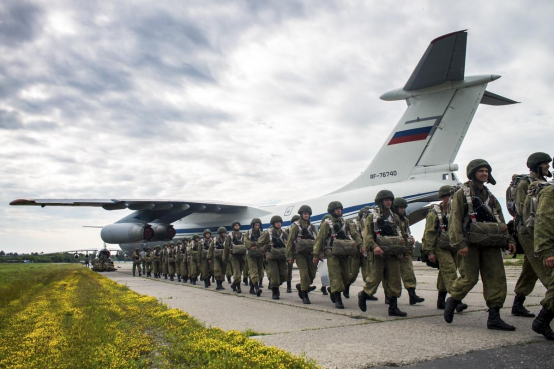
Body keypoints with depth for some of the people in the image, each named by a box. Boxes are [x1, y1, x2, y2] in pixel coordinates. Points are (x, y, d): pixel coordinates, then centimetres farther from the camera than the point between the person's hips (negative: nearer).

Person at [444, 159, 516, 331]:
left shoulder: (490, 196, 21)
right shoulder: (462, 194, 0)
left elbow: (500, 220, 21)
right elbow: (455, 220, -8)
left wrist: (509, 239, 9)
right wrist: (460, 243, -17)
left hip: (490, 243, 6)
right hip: (470, 243, -6)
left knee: (497, 278, -1)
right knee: (469, 277, -8)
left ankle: (494, 317, 4)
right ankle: (452, 301, 17)